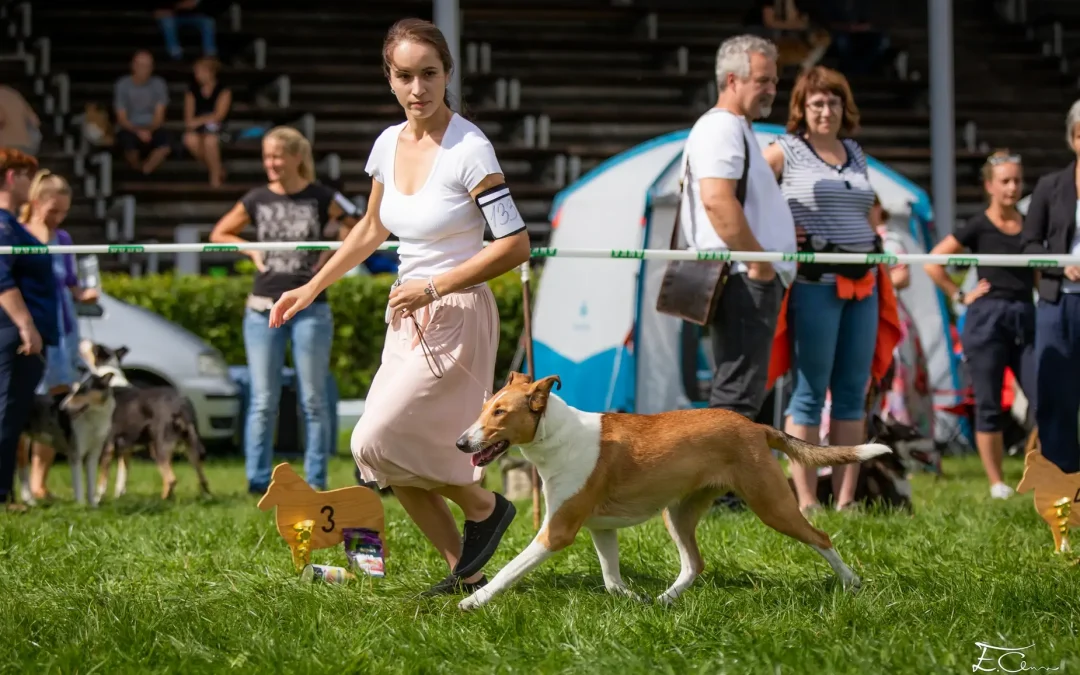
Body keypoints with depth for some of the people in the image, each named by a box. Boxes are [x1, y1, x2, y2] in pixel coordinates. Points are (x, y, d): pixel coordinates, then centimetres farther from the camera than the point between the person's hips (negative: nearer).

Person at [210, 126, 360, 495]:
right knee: (263, 401, 2)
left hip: (310, 309, -2)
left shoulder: (321, 198, -2)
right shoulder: (257, 200, 6)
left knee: (314, 399, 2)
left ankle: (316, 481, 7)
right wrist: (252, 252, 3)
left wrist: (333, 256, -6)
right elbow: (219, 234, 17)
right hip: (263, 308, 2)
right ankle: (258, 479, 4)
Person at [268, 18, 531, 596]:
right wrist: (311, 289, 23)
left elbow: (515, 245, -19)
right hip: (407, 317, 7)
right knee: (392, 459, 4)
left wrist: (434, 286, -20)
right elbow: (371, 229, 23)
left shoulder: (469, 149, -16)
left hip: (457, 317, -7)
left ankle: (485, 507, 6)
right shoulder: (389, 144, 5)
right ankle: (464, 571, 17)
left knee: (377, 440, -15)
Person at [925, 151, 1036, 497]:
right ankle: (997, 484, 7)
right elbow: (932, 263, -2)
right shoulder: (979, 227, -1)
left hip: (1026, 319, 4)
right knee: (989, 407, 0)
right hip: (988, 318, -3)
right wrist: (960, 296, -3)